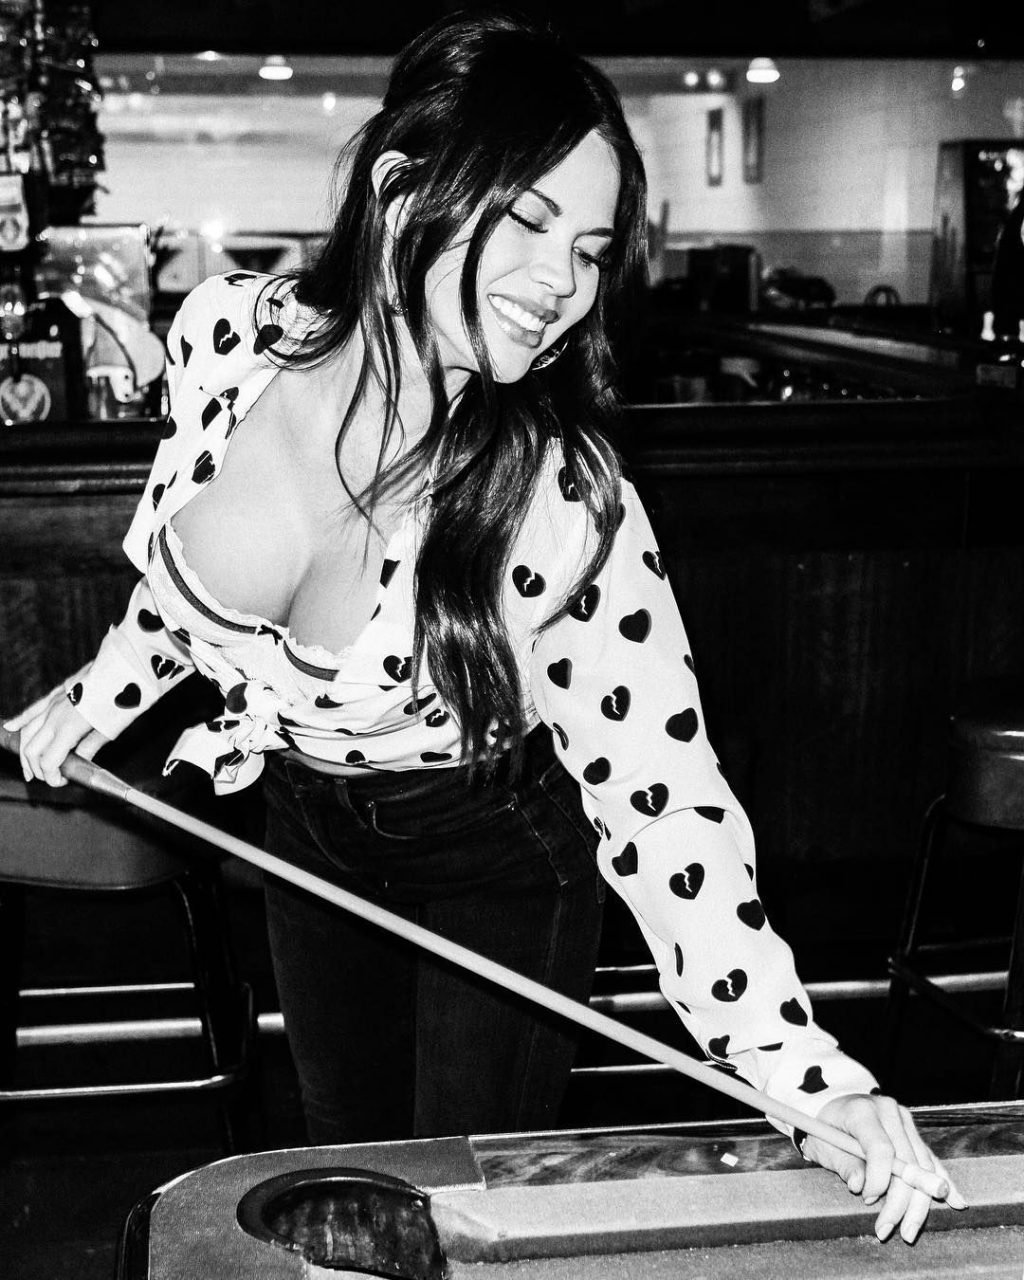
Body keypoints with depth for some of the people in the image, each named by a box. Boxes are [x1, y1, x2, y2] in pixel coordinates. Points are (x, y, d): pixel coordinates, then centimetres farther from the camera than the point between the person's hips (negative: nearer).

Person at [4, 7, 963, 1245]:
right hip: (307, 827, 5)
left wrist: (807, 1073, -40)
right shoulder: (227, 335, -20)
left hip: (494, 859, -4)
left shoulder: (560, 502, -32)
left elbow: (660, 790, -34)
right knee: (343, 1169, 25)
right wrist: (104, 689, 3)